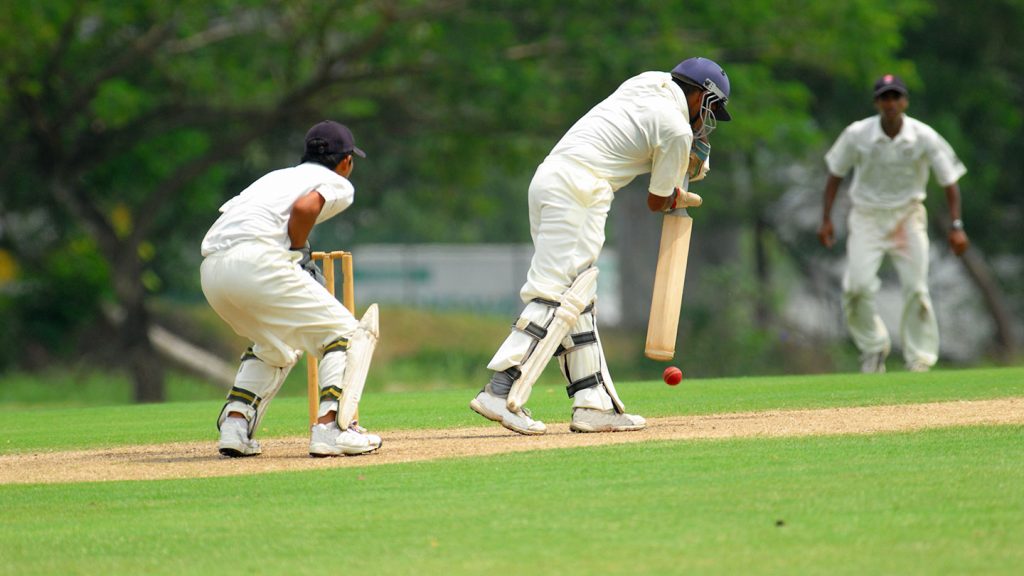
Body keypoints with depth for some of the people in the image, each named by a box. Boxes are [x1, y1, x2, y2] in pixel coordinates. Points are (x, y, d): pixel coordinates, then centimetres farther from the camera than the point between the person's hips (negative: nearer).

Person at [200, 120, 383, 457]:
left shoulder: (279, 176, 33)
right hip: (256, 260, -7)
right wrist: (299, 253, 6)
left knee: (276, 347, 28)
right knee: (343, 331, 5)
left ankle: (234, 426, 14)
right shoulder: (339, 184, 13)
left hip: (210, 269, 7)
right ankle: (329, 426, -10)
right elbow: (305, 207, -10)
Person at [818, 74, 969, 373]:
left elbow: (949, 180, -5)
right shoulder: (857, 134, -12)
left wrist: (956, 225, -13)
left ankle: (920, 360, 5)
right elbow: (835, 174, 2)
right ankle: (873, 346, 7)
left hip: (908, 216, 0)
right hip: (867, 215, 0)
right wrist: (826, 219, -2)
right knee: (858, 284, -17)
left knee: (916, 288, -8)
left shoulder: (924, 137, -12)